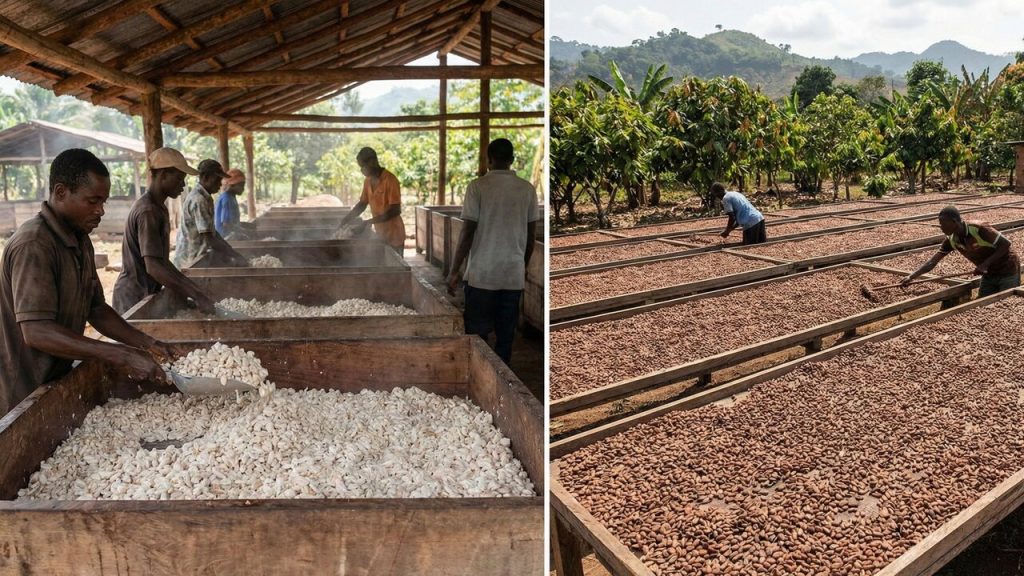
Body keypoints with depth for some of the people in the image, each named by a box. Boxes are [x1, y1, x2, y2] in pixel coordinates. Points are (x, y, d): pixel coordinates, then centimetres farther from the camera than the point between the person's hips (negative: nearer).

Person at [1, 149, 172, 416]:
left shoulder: (80, 241, 6)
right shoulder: (34, 245, -23)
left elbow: (96, 309, 9)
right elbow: (36, 332, -30)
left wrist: (146, 343, -4)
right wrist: (120, 356, -34)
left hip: (59, 379, 8)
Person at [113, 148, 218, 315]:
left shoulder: (159, 208, 10)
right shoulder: (148, 211, -20)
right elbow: (153, 266, -28)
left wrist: (193, 289, 6)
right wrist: (196, 296, -31)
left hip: (147, 293, 9)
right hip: (135, 296, -9)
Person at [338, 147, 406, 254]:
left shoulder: (390, 180, -18)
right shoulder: (368, 181, 5)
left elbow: (395, 210, -22)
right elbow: (362, 204, 15)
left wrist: (369, 222, -24)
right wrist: (346, 220, 2)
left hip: (393, 236, -7)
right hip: (380, 235, 7)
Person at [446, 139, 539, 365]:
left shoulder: (478, 186, -7)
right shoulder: (528, 189, 3)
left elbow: (468, 232, -9)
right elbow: (531, 235, 7)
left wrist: (454, 270, -2)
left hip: (482, 274, -3)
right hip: (514, 274, 3)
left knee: (477, 334, 6)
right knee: (506, 334, 10)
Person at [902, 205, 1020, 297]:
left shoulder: (978, 229, -28)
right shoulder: (951, 240, -8)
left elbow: (1006, 244, -23)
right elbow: (932, 262, -8)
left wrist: (985, 264, -29)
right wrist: (912, 276, -17)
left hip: (1007, 270, -6)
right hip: (989, 274, 6)